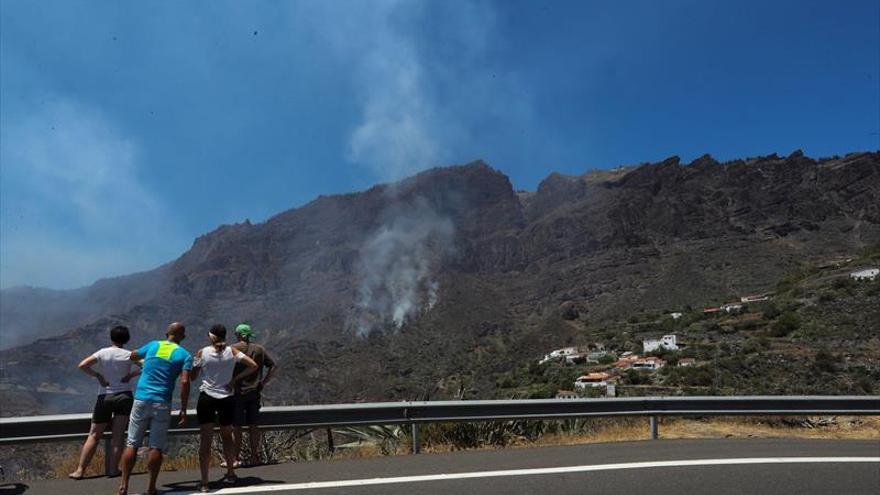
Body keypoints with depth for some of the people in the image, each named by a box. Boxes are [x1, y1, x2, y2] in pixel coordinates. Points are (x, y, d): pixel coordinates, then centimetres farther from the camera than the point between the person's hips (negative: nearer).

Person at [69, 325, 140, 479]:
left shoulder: (103, 352, 0)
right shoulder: (128, 355, -1)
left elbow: (82, 366, -11)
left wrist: (97, 375, -3)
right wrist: (130, 375, -3)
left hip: (105, 397, 0)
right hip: (124, 396, 0)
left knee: (94, 435, 8)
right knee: (117, 435, 4)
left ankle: (80, 470, 8)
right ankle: (113, 469, 3)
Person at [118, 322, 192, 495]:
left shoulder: (153, 345, 9)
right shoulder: (185, 355, 1)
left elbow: (132, 356, 26)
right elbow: (185, 382, -10)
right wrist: (183, 410, -7)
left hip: (141, 400, 2)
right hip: (162, 404, -2)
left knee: (132, 444, 8)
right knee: (156, 447, 4)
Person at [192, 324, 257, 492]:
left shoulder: (202, 352, -3)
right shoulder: (232, 351, 0)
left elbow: (193, 376, 5)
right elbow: (253, 366, -6)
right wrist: (235, 378, 1)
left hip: (206, 398, -1)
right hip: (226, 399, 2)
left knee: (205, 440, 0)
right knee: (227, 437, 19)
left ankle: (204, 483, -5)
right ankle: (230, 473, 31)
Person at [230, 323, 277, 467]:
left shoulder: (233, 348, -6)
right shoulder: (259, 349, 6)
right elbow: (274, 366, 2)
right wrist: (264, 382, 4)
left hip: (237, 392, -4)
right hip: (255, 392, 4)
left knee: (236, 426, 4)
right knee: (254, 425, 11)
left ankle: (236, 458, 8)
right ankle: (255, 457, 17)